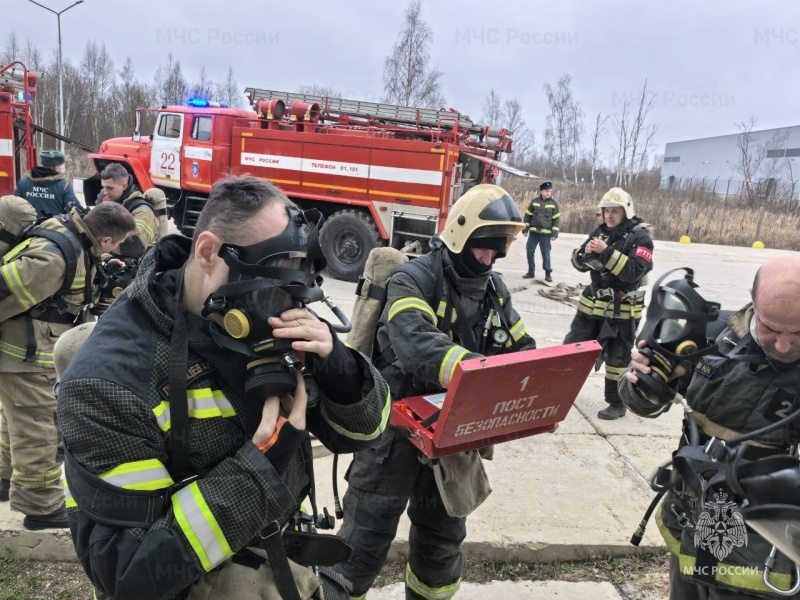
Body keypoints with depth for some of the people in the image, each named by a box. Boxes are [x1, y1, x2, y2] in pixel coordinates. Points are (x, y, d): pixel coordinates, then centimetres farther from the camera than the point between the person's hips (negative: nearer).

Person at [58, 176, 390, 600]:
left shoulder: (267, 329, -9)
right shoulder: (113, 378, -23)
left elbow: (357, 431, -4)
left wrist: (335, 364, -24)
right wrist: (260, 465, -29)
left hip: (272, 554, 5)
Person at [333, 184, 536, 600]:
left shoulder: (494, 290, 5)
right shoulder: (414, 280, -19)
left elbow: (522, 349, 9)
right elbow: (416, 345, -37)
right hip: (397, 425, -6)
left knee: (444, 531, 21)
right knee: (369, 534, 4)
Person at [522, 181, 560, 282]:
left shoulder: (554, 203, -1)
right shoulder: (534, 201, 2)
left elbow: (556, 219, 1)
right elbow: (528, 215, 8)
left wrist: (554, 234, -5)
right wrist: (525, 229, 4)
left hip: (546, 233, -2)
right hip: (533, 231, 2)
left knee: (546, 253, 0)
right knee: (530, 251, 4)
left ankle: (548, 273, 10)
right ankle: (531, 272, 16)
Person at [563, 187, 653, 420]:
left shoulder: (640, 237, -10)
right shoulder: (600, 232, 8)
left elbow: (634, 271, -24)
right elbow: (580, 265, 9)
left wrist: (607, 252, -29)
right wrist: (584, 252, -13)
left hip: (623, 309, -5)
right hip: (593, 303, 5)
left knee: (617, 359, 5)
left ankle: (617, 404, 18)